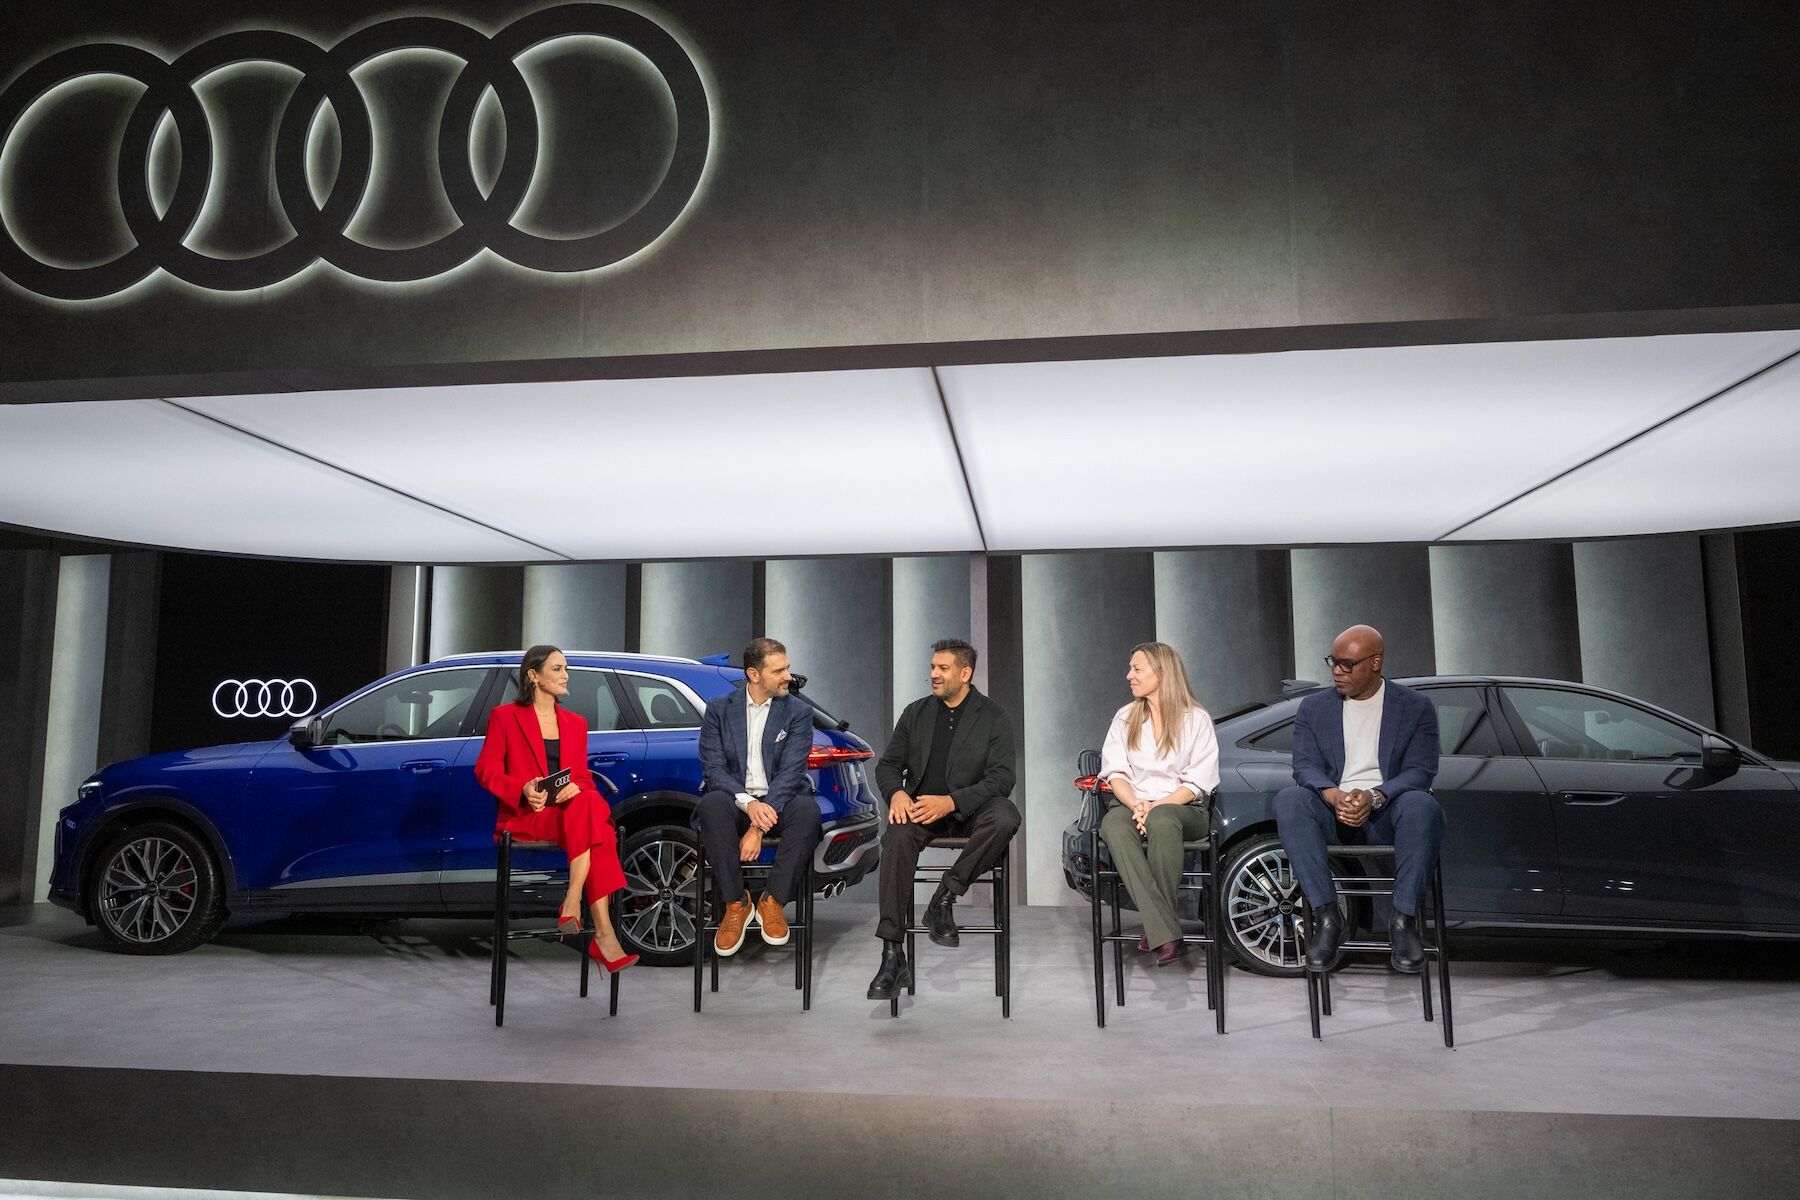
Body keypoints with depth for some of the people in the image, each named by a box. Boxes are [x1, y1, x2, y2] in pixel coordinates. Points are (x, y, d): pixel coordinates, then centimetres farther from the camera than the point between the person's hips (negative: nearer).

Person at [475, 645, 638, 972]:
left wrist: (575, 787, -9)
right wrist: (522, 789, -16)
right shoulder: (504, 716, 8)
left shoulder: (576, 723, 21)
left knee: (592, 804, -34)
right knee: (589, 811, -34)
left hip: (572, 811, 4)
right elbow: (485, 770, 3)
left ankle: (572, 904, -36)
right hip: (524, 816, -4)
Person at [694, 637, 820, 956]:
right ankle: (735, 903, -19)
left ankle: (773, 901, -18)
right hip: (735, 801, 0)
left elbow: (789, 773, -9)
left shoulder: (798, 712, 2)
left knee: (807, 809, -33)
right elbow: (713, 768, -5)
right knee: (712, 805, -34)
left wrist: (758, 828, -20)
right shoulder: (719, 710, 4)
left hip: (778, 802, 0)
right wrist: (747, 803, -25)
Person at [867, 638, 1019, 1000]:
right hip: (920, 806, 2)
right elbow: (888, 764, 12)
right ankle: (892, 955, -33)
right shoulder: (916, 713, 12)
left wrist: (950, 802, -23)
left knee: (1006, 818, -35)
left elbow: (1001, 778, -8)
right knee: (897, 836, -32)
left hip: (969, 808, -1)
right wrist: (896, 792, -13)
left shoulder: (995, 718, 1)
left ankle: (944, 900, -21)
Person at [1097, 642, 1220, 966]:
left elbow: (1197, 783, -2)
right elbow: (1115, 773, 7)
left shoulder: (1196, 719, 5)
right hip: (1135, 806, 3)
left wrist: (1154, 806, -16)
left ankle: (1156, 927, -28)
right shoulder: (1124, 718, 16)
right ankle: (1166, 934, -38)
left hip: (1184, 809, -2)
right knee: (1113, 824, -34)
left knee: (1161, 820, -39)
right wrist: (1136, 805, -13)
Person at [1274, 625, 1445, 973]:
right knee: (1288, 800, -30)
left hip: (1386, 812, -1)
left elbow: (1420, 771, -4)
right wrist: (1335, 797, -23)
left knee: (1422, 804, -36)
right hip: (1333, 808, 2)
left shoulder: (1416, 707, 7)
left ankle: (1405, 920, -25)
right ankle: (1326, 916, -28)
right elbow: (1305, 765, 1)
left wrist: (1374, 797, -24)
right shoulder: (1314, 707, 12)